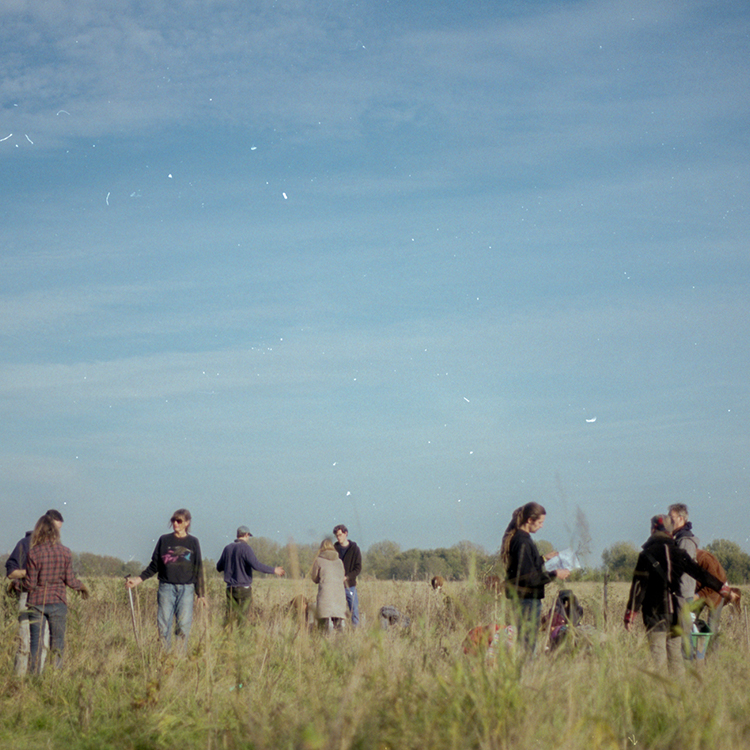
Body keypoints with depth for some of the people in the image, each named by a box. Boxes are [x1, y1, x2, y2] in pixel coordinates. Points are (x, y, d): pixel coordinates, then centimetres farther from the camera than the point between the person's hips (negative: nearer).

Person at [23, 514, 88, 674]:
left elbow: (30, 584, -6)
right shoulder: (65, 552, -3)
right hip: (57, 603, 1)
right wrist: (82, 586, 18)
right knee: (57, 642, 9)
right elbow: (70, 581, -1)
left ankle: (34, 676, 4)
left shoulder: (33, 553, -8)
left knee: (35, 643, 5)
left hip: (36, 602, -1)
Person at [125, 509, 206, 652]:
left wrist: (200, 594, 6)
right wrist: (138, 580, 1)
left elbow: (198, 570, 8)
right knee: (163, 624, -3)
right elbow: (154, 566, 11)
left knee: (184, 624, -5)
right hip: (166, 588, 1)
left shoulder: (193, 542, 7)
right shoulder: (164, 540, 7)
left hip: (186, 589, -1)